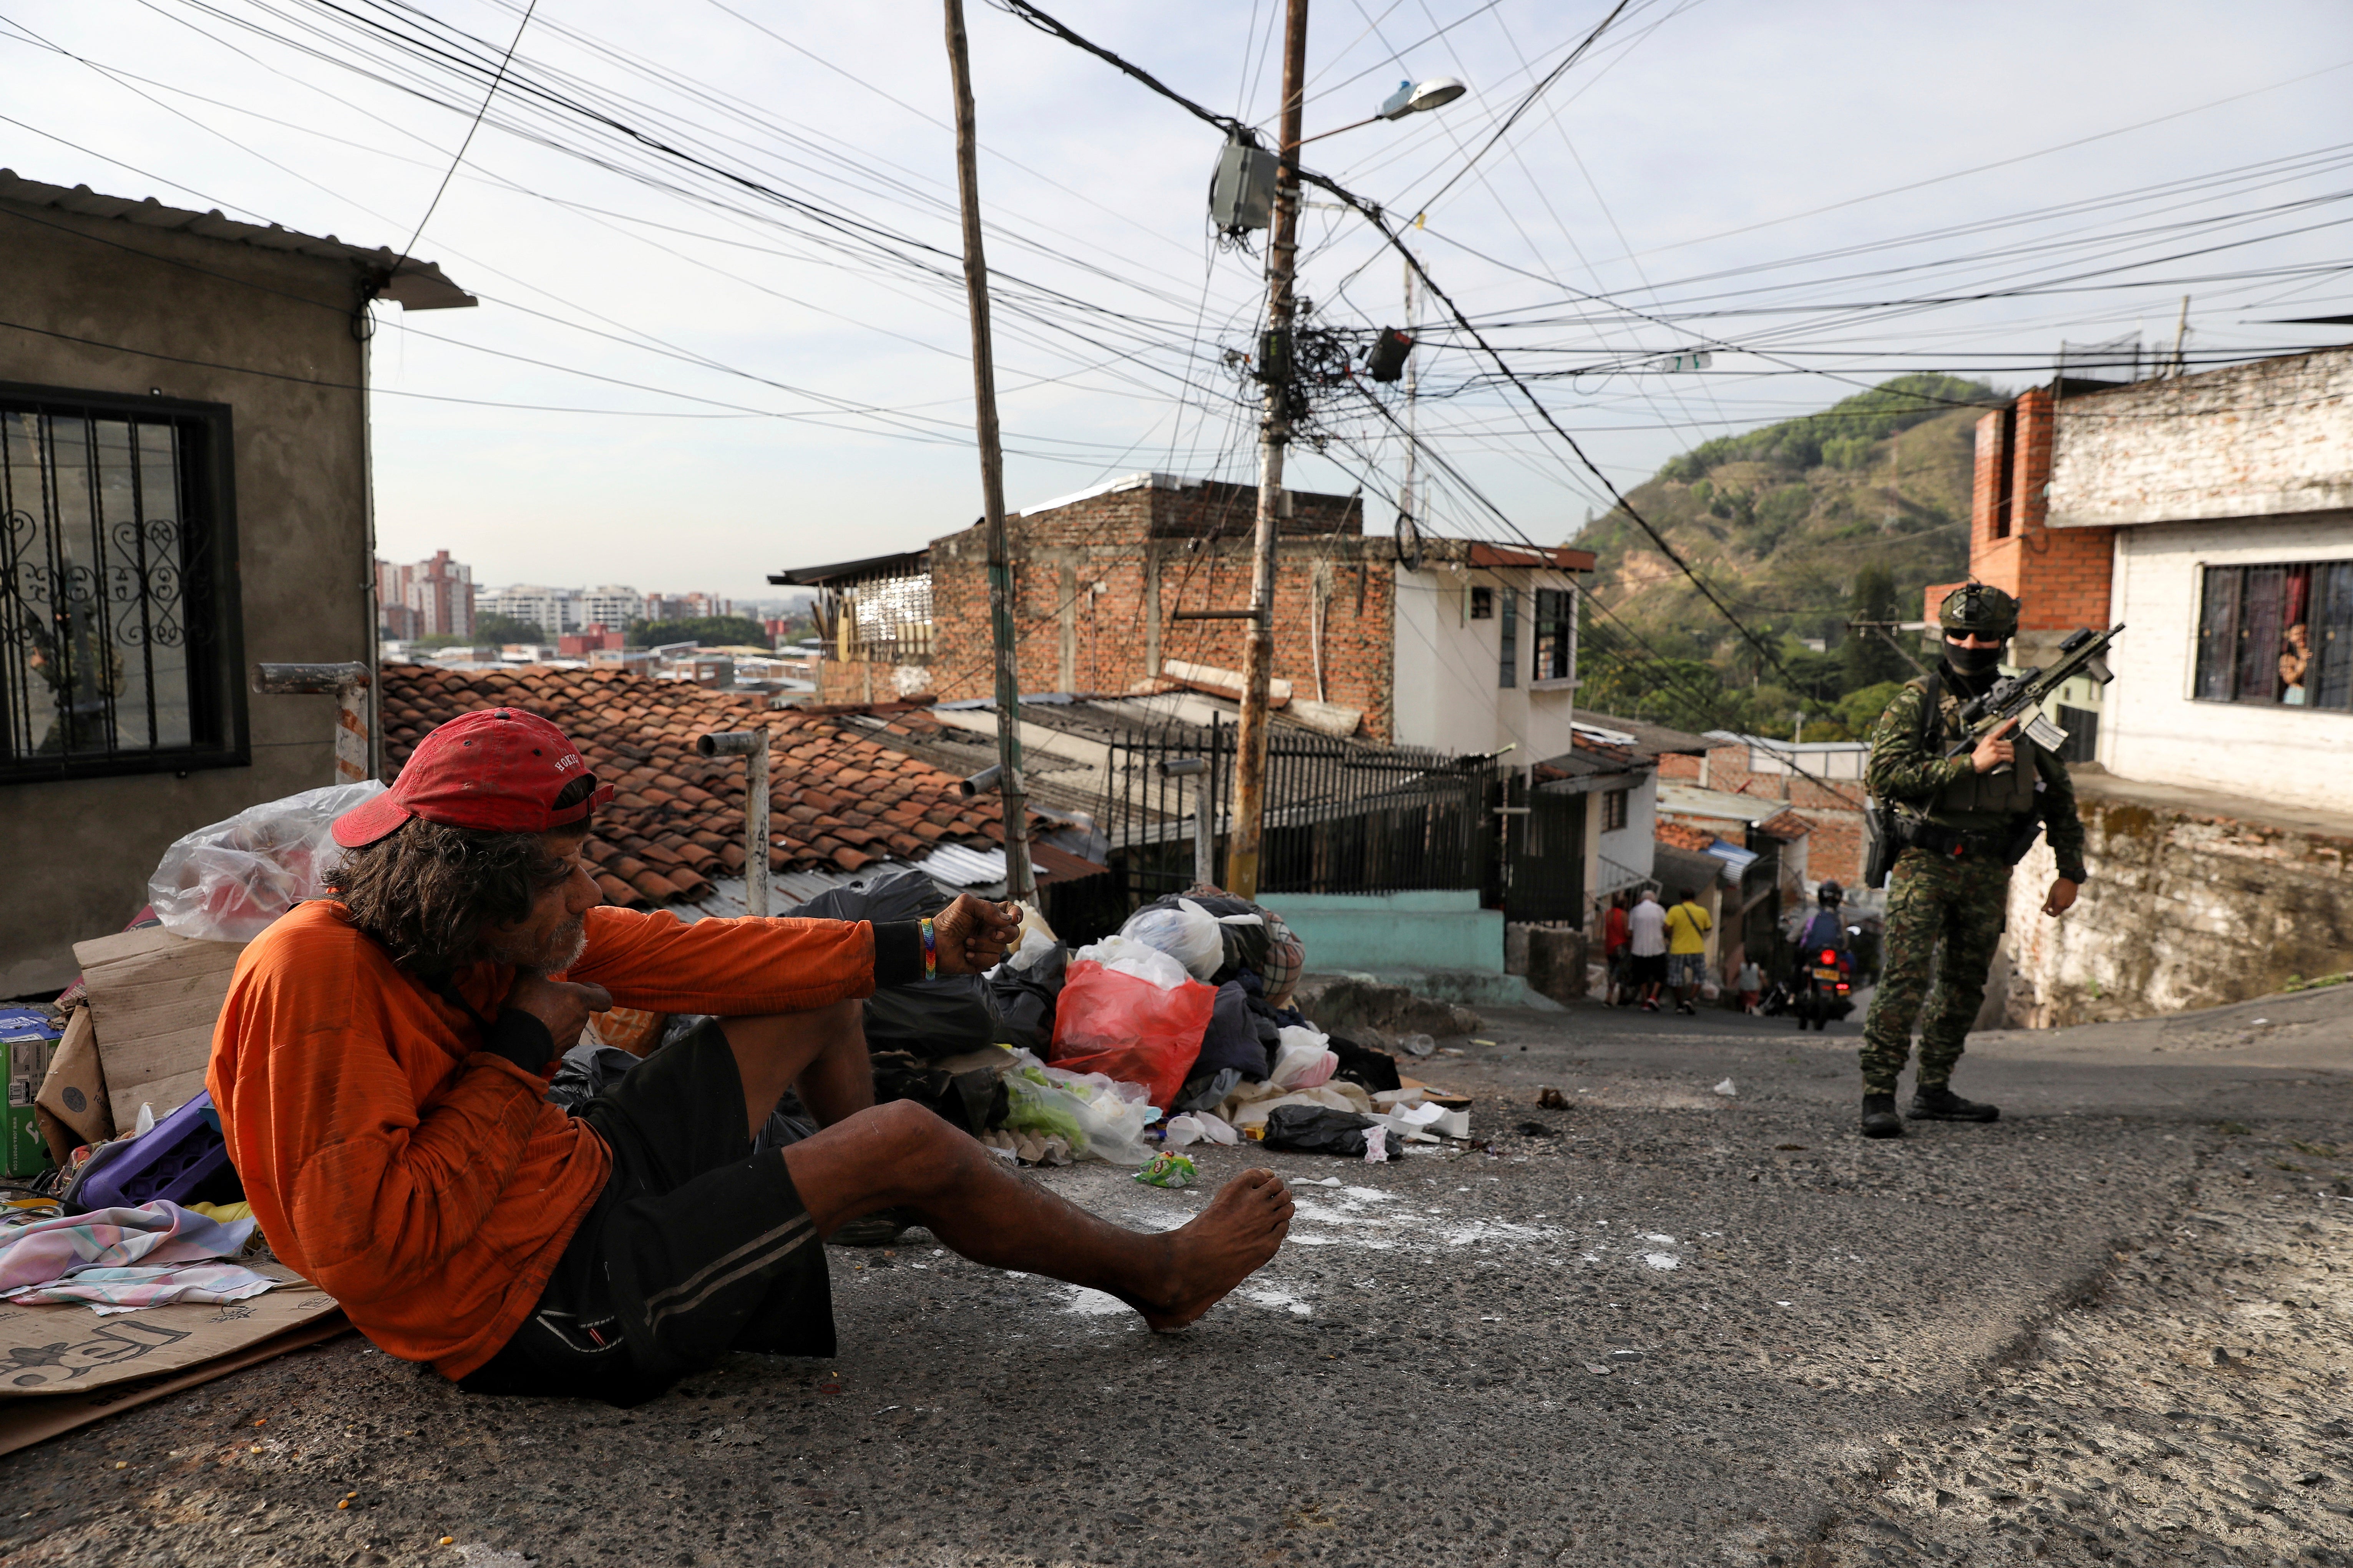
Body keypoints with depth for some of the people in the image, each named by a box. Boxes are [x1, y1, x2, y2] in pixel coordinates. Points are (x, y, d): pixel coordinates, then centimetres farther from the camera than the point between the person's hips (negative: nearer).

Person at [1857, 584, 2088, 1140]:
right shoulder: (1917, 700, -3)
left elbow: (2059, 794, 16)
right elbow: (1885, 775, -14)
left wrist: (2070, 871, 13)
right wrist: (1969, 763, -20)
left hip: (1989, 870, 5)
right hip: (1925, 861, -4)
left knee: (1964, 985, 10)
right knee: (1906, 978, -11)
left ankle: (1934, 1090, 20)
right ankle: (1878, 1095, -7)